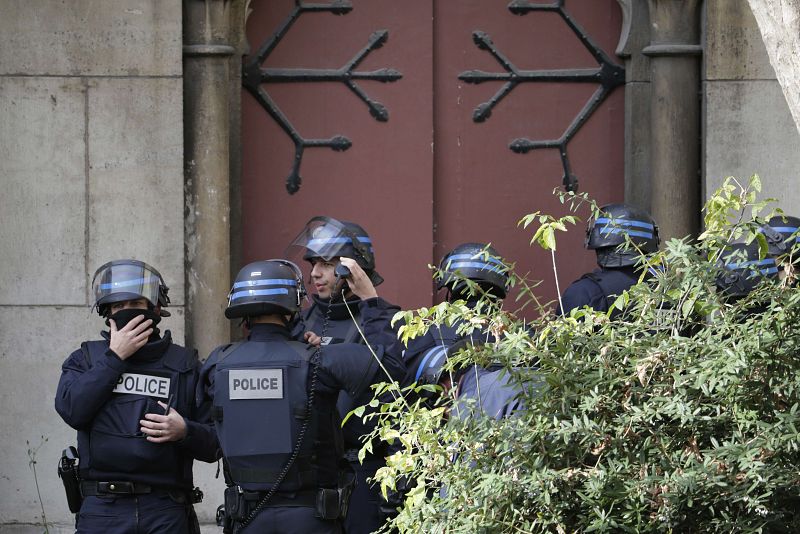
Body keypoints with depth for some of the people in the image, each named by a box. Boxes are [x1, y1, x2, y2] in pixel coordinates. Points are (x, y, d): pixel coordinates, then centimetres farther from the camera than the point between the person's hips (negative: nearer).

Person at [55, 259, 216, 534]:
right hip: (102, 510, 0)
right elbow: (71, 409, -8)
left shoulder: (184, 365, 10)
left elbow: (214, 443, 10)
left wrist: (183, 431, -11)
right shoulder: (87, 359, 12)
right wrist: (114, 357, -5)